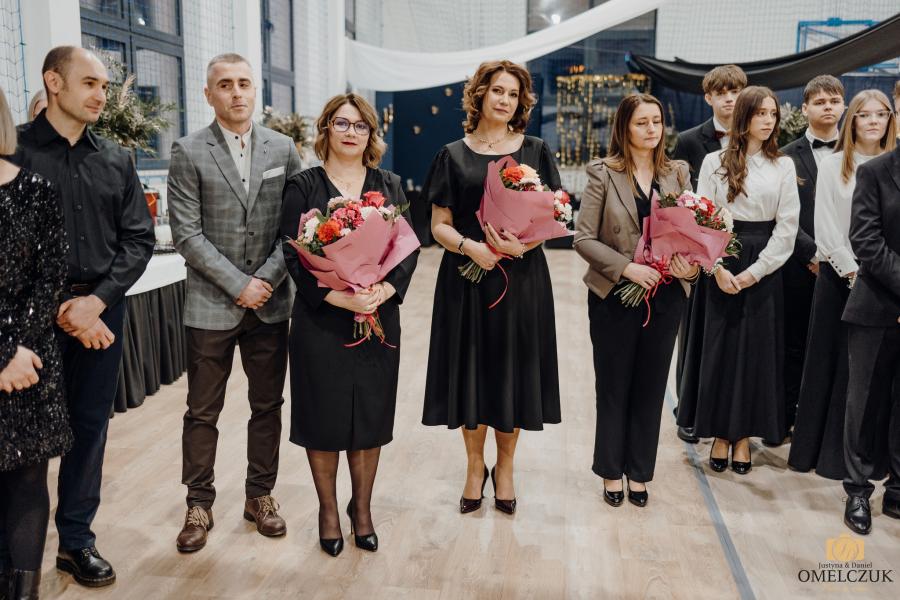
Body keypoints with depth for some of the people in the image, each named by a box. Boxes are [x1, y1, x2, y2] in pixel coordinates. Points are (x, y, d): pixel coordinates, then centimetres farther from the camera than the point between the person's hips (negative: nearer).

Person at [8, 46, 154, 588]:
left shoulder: (117, 159, 8)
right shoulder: (14, 150, -3)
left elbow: (139, 238, 5)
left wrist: (97, 300, -8)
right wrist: (61, 311, -11)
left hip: (102, 308, 3)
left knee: (90, 424, 9)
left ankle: (76, 539, 24)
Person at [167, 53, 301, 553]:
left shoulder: (283, 148, 5)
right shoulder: (189, 153, -2)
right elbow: (187, 233, -7)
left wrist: (268, 278, -9)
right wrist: (238, 285, -12)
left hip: (271, 303, 3)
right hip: (211, 305, -2)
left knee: (268, 405, 12)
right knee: (203, 413, 7)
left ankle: (260, 496, 28)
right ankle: (200, 505, 23)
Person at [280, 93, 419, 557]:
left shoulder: (389, 186, 9)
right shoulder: (303, 186, 1)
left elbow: (409, 247, 3)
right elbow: (293, 253, -7)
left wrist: (386, 290, -15)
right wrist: (338, 296, -20)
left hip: (380, 317, 2)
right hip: (321, 317, -2)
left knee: (371, 414, 9)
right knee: (324, 415, 5)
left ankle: (362, 507, 27)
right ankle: (328, 509, 24)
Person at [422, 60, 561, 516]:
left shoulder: (535, 151, 7)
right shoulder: (454, 155, 6)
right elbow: (439, 225, 2)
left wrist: (523, 242, -17)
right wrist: (468, 246, -18)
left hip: (522, 277, 0)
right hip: (466, 277, 0)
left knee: (512, 372, 5)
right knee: (471, 372, 4)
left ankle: (505, 468, 24)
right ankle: (475, 467, 23)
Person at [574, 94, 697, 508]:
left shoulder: (677, 173, 6)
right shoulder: (603, 174, -5)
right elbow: (583, 238, -9)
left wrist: (692, 265, -13)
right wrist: (627, 267, -20)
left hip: (665, 297, 3)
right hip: (614, 296, -3)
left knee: (650, 386, 12)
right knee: (613, 386, 10)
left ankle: (639, 472, 28)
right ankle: (612, 471, 27)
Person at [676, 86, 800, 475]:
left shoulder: (783, 166, 5)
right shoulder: (715, 162, 2)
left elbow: (787, 226, 0)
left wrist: (755, 271, -9)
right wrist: (718, 267, -12)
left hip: (764, 270, 1)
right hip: (722, 264, -1)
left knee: (757, 349, 4)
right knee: (719, 347, 3)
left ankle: (744, 435, 16)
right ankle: (720, 433, 15)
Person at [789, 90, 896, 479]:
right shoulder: (833, 165, 2)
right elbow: (826, 228, -3)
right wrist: (854, 272, -10)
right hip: (840, 276, -1)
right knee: (831, 362, 5)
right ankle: (825, 450, 16)